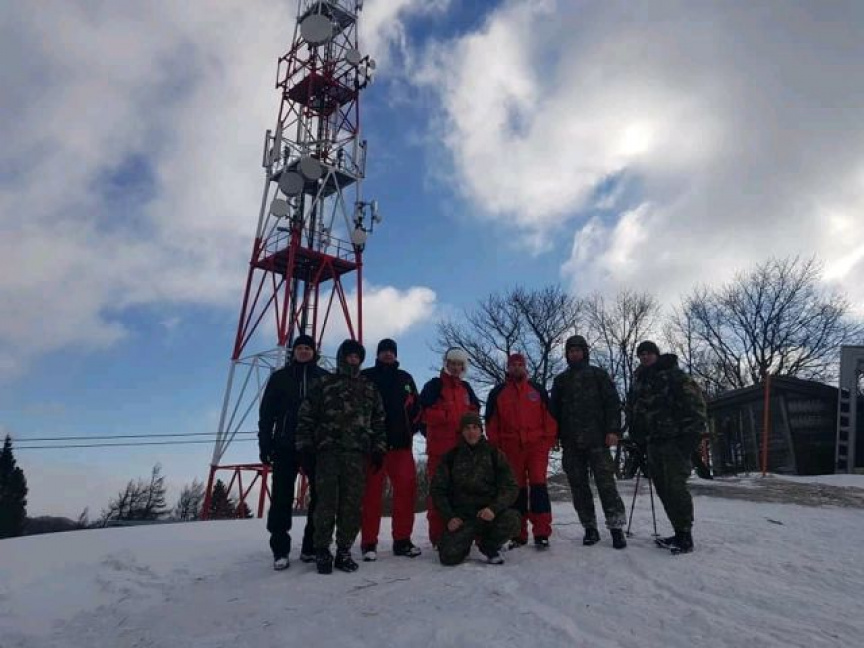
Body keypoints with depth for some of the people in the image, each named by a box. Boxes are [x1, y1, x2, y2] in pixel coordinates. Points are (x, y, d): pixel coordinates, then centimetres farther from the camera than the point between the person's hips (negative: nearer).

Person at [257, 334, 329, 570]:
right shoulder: (280, 377, 10)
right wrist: (265, 445, 0)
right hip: (285, 446, 0)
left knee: (320, 496, 0)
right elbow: (266, 412, 8)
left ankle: (312, 547, 11)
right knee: (282, 497, -1)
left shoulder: (325, 378, 9)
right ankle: (280, 550, 6)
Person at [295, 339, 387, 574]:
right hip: (327, 451, -2)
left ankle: (344, 550, 10)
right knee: (327, 501, -6)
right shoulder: (324, 384, 10)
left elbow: (378, 420, 17)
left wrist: (379, 449, 9)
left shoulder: (369, 388, 18)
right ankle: (322, 550, 5)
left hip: (358, 452, 2)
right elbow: (306, 416, 7)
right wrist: (305, 446, -1)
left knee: (352, 503, 0)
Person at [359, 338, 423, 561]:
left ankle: (402, 540, 10)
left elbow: (415, 407, 21)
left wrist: (412, 428, 9)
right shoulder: (365, 377, 6)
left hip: (401, 443, 4)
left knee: (406, 489, 0)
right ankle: (369, 543, 6)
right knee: (372, 493, -1)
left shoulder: (406, 378, 17)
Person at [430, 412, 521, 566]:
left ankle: (488, 545, 2)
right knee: (449, 556, -23)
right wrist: (449, 517, -8)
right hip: (461, 516, 0)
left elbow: (510, 487, -2)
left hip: (488, 512, 1)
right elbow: (438, 490, 7)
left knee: (512, 519, -31)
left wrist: (494, 508, -20)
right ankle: (465, 541, 15)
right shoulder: (451, 457, 6)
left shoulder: (495, 455, 5)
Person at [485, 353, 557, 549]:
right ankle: (519, 534, 12)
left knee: (538, 485, -8)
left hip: (537, 445, -1)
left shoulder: (538, 389, 11)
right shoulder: (497, 392, 10)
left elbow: (549, 416, 9)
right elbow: (491, 422, 9)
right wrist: (495, 447, 3)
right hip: (511, 448, 1)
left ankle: (541, 533, -4)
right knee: (517, 489, 4)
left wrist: (548, 440, 1)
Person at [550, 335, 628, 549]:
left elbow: (613, 403, 3)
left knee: (605, 482, -7)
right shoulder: (560, 380, 18)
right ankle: (590, 527, 12)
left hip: (596, 438, -3)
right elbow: (554, 409, 18)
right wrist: (554, 435, 7)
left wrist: (613, 430, -9)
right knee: (578, 485, 4)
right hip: (571, 442, 3)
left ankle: (616, 526, 0)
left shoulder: (598, 374, 10)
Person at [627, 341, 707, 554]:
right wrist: (638, 439, 18)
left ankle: (685, 536, -3)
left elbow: (695, 402, -9)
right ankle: (679, 533, 15)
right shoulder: (638, 383, 19)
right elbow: (632, 412, 25)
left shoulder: (673, 374, -1)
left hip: (675, 440, -7)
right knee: (663, 490, 7)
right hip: (653, 443, 7)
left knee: (675, 487, -10)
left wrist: (692, 432, -16)